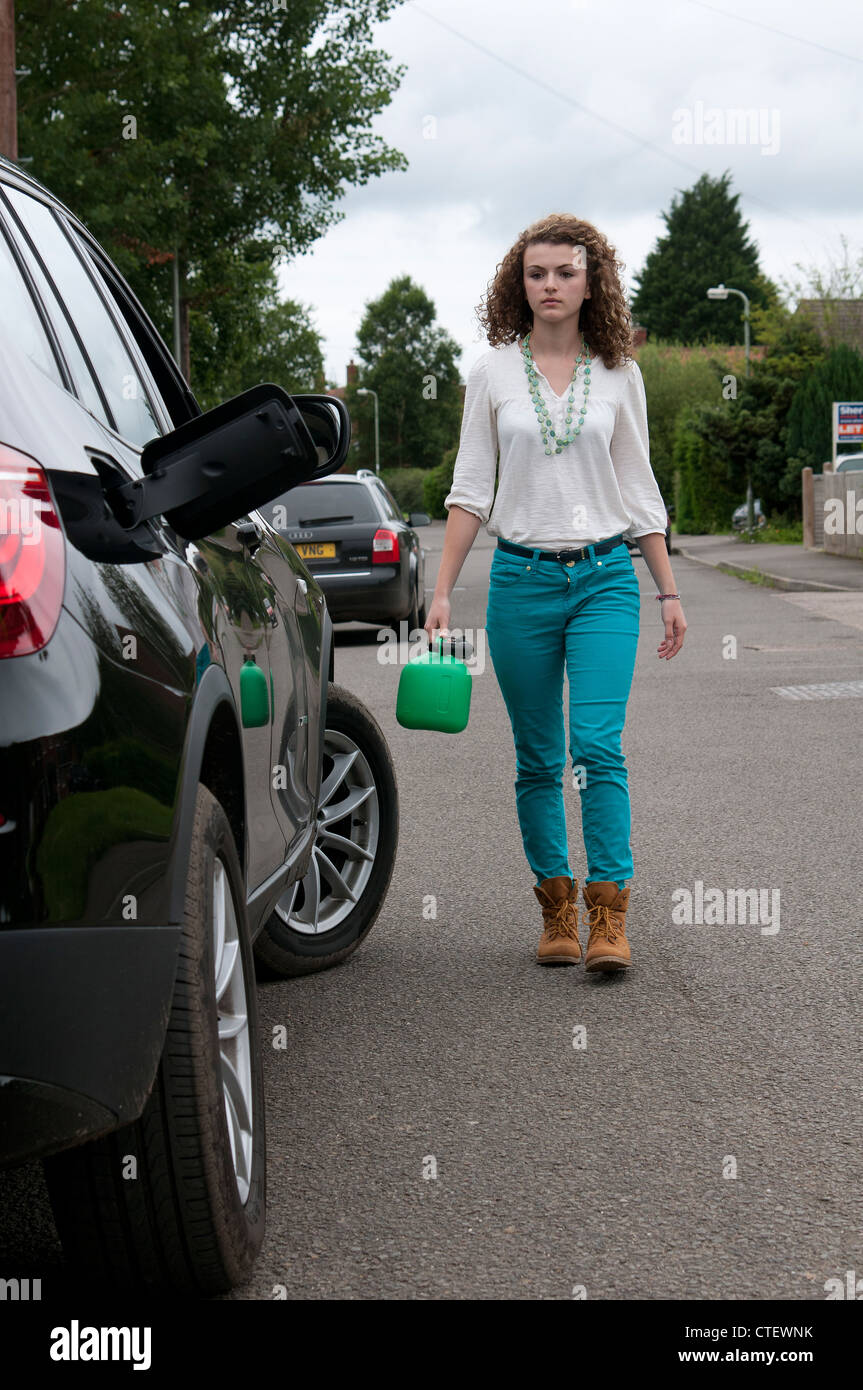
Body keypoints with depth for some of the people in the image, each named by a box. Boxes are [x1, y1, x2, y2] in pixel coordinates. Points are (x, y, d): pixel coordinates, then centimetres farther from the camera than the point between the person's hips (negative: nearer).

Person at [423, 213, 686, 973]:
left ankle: (609, 916, -11)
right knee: (537, 759, 6)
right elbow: (470, 489, 5)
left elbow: (639, 489, 12)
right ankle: (556, 909, 17)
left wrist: (669, 592, 10)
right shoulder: (493, 373, 5)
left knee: (598, 745, -14)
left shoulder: (619, 375, 7)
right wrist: (442, 591, -1)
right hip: (522, 576, 1)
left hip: (606, 576, -1)